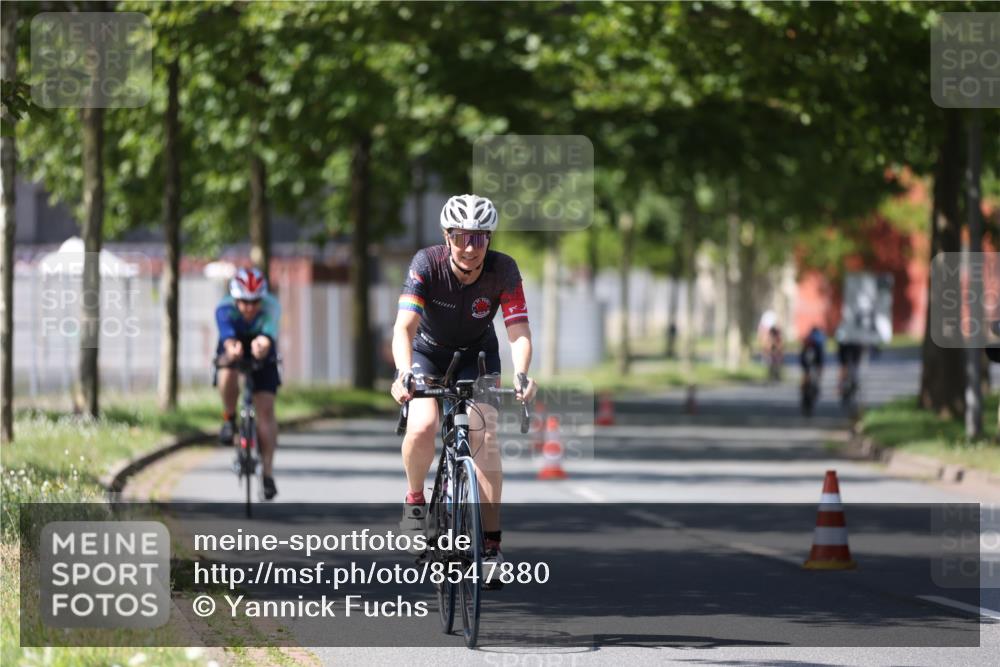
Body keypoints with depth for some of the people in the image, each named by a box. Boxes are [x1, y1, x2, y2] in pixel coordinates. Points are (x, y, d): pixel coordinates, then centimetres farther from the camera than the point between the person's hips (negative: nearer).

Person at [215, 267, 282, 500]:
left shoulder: (271, 307, -31)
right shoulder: (225, 309, -30)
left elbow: (269, 334, -49)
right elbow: (227, 337, -47)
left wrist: (262, 344, -73)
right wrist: (232, 348, -71)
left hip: (262, 357, 0)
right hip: (232, 351, 0)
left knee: (266, 409, -10)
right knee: (228, 376, -35)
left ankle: (268, 472, -4)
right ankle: (229, 418, -6)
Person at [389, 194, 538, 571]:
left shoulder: (503, 270, -25)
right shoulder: (427, 264, -29)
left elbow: (518, 331, -30)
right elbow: (404, 326, -37)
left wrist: (521, 375, -50)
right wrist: (404, 374, -55)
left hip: (476, 355, 1)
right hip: (427, 351, -1)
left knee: (484, 438, -17)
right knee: (422, 427, -26)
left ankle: (491, 543, -11)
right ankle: (415, 498, 3)